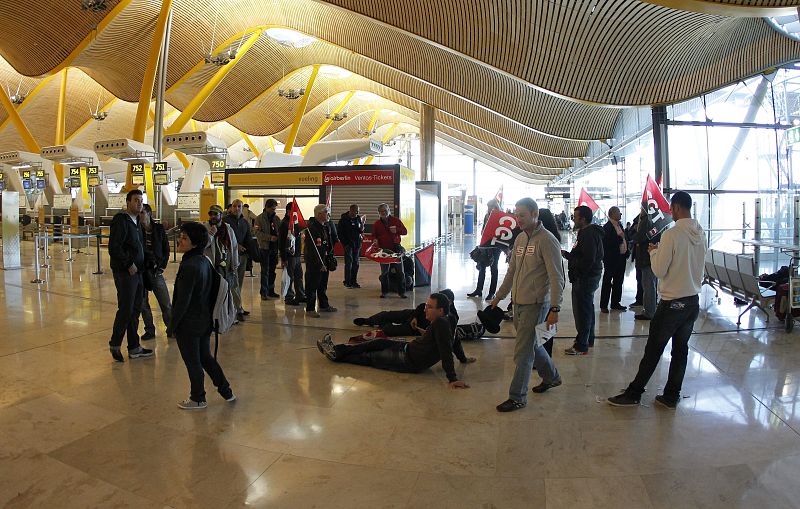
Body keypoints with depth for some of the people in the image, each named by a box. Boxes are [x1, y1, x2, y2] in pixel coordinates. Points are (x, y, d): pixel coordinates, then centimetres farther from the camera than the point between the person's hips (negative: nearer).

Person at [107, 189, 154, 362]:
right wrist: (129, 264, -16)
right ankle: (115, 344, 17)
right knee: (126, 310, -2)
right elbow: (114, 248, -20)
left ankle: (134, 348, 21)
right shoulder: (121, 220, -12)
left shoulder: (135, 221, 16)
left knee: (135, 310, 12)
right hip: (125, 272, -9)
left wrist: (140, 265, 9)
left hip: (136, 272, 9)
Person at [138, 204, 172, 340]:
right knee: (143, 303, 7)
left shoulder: (159, 229, 1)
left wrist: (162, 266, 0)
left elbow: (166, 249, 7)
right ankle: (149, 330, 19)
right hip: (140, 270, 0)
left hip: (155, 270, 0)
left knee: (166, 303, 3)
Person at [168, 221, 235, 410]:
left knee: (192, 362, 10)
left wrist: (172, 325, -12)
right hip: (205, 320, 8)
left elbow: (183, 300, -22)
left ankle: (198, 399, 28)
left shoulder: (189, 266, -24)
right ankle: (226, 391, 30)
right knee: (205, 357, 22)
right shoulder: (205, 261, 2)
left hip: (189, 324, -8)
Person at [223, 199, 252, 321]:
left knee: (240, 282, 12)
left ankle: (234, 306, 22)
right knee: (234, 282, -9)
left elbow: (249, 238, 17)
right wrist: (235, 245, -19)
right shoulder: (225, 220, -5)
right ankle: (239, 309, -10)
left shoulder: (245, 222, 15)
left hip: (242, 255, 7)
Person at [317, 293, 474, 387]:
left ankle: (336, 355, 26)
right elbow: (455, 340, 10)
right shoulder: (445, 321, -2)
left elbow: (446, 351, -35)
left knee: (370, 358, 7)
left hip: (411, 362, -9)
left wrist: (452, 379, -37)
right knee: (378, 343, 16)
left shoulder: (440, 323, -31)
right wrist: (463, 359, 24)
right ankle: (337, 349, 26)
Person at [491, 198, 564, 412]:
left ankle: (518, 397, 9)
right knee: (532, 344, 21)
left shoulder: (547, 240, -14)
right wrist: (499, 296, 21)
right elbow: (511, 271, 19)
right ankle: (551, 377, 42)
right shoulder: (520, 239, 10)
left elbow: (556, 278, -16)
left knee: (523, 351, -3)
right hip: (518, 302, 8)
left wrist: (555, 308, -21)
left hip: (536, 304, -8)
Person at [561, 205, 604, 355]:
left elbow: (587, 261, -26)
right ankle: (588, 340, 33)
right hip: (589, 277, 11)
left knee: (582, 311, -5)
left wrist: (567, 255, -16)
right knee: (588, 309, 20)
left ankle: (581, 346, 2)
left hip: (585, 279, -11)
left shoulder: (588, 235, -20)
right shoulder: (589, 232, 13)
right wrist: (567, 254, 5)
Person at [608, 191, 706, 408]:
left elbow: (659, 270, -15)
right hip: (693, 301, 7)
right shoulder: (701, 234, 4)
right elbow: (699, 265, 16)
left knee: (653, 350, 1)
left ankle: (633, 394, 11)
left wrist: (654, 251, 2)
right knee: (681, 350, 13)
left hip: (672, 302, -7)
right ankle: (671, 396, 22)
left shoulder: (671, 234, -18)